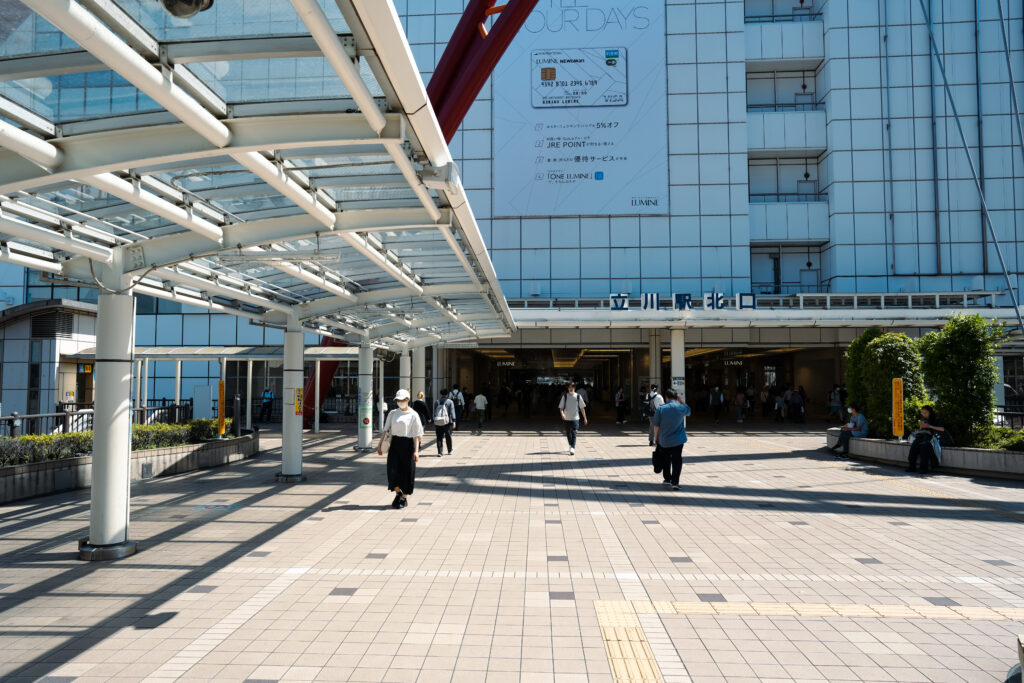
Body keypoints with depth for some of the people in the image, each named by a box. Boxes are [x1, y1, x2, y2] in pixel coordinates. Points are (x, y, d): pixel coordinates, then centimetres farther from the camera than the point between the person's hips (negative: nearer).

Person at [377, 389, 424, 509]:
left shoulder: (413, 415, -4)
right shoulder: (393, 413, 9)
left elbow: (416, 435, -6)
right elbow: (386, 429, 13)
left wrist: (416, 451, -13)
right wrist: (380, 443, 6)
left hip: (407, 444, -3)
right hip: (395, 443, 3)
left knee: (407, 471, 2)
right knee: (393, 470, -7)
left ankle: (404, 498, 18)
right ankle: (398, 493, 17)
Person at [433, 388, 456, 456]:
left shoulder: (436, 401, 9)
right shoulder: (450, 401, 0)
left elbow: (434, 411, 10)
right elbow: (452, 412, -6)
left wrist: (434, 419, 15)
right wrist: (453, 421, -8)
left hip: (437, 422, 1)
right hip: (447, 422, -1)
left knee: (439, 437, 1)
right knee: (448, 436, 12)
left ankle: (439, 452, -6)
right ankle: (449, 451, 23)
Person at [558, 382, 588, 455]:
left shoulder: (578, 396, 0)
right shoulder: (565, 396, 1)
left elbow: (582, 408, 8)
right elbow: (561, 407, -2)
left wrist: (585, 418, 10)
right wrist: (562, 414, -22)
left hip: (575, 418, -2)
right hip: (566, 419, 2)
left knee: (574, 434, -15)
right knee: (568, 434, 13)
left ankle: (573, 448, -23)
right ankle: (571, 446, 33)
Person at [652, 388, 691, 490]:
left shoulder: (660, 408, -11)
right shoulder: (681, 408, -8)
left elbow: (656, 425, -6)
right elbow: (688, 410, 18)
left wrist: (656, 437, 7)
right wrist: (681, 401, 14)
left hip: (664, 441, 0)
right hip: (678, 440, 0)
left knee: (666, 460, 19)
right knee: (677, 461, 4)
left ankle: (667, 479, 30)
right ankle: (675, 482, -3)